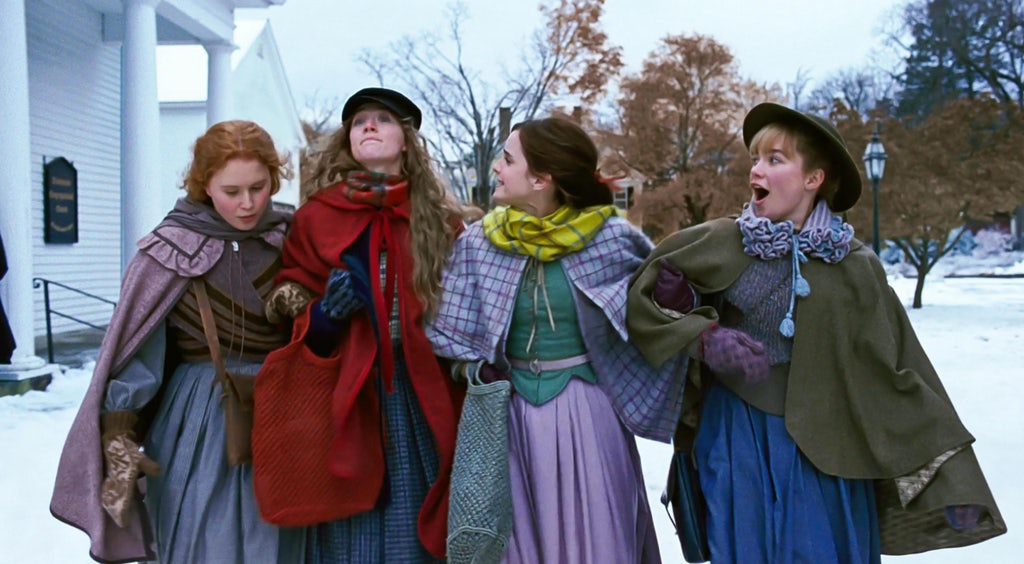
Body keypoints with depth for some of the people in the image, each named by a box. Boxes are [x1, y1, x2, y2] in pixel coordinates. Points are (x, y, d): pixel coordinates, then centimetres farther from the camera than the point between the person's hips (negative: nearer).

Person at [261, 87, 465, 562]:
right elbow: (297, 325, 5)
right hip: (344, 400, -1)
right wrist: (326, 314, -15)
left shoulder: (440, 219, 8)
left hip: (421, 401, 1)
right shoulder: (315, 218, 4)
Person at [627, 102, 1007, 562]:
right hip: (734, 436, 1)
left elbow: (901, 374, -5)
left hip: (822, 446, 0)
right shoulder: (719, 243, -5)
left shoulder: (854, 267, -6)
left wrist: (952, 481, -6)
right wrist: (703, 339, -16)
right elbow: (642, 298, 1)